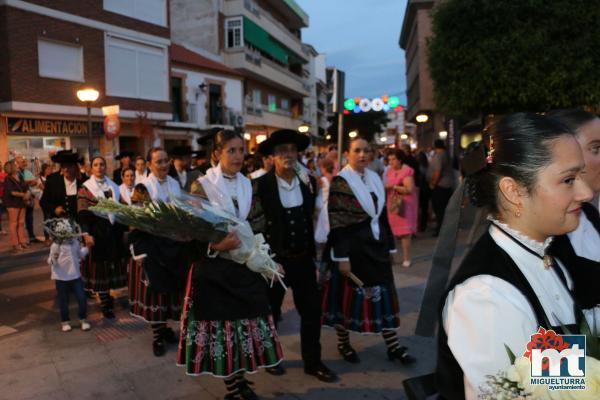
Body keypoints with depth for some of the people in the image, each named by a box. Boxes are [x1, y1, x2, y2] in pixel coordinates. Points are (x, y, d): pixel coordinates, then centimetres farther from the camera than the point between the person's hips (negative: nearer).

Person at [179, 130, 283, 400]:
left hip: (243, 263, 5)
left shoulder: (246, 184, 7)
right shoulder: (202, 185, -9)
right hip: (214, 267, -5)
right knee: (220, 323, 5)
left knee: (245, 321, 10)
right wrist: (216, 245, -26)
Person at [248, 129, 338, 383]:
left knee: (312, 311, 10)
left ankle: (312, 362, 27)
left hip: (304, 258, 4)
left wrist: (313, 253, 8)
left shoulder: (308, 182, 1)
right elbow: (253, 224, -10)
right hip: (274, 259, -4)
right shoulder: (260, 185, -13)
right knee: (270, 311, 14)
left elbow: (312, 217, 10)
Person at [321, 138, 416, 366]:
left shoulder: (375, 179, 9)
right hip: (352, 248, -6)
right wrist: (342, 257, -19)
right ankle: (343, 343, 24)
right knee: (347, 295, 6)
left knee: (384, 293, 8)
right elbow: (336, 224, -15)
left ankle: (393, 346, 18)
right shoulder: (340, 182, -11)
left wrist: (389, 245, 13)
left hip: (375, 246, 6)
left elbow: (382, 216, 15)